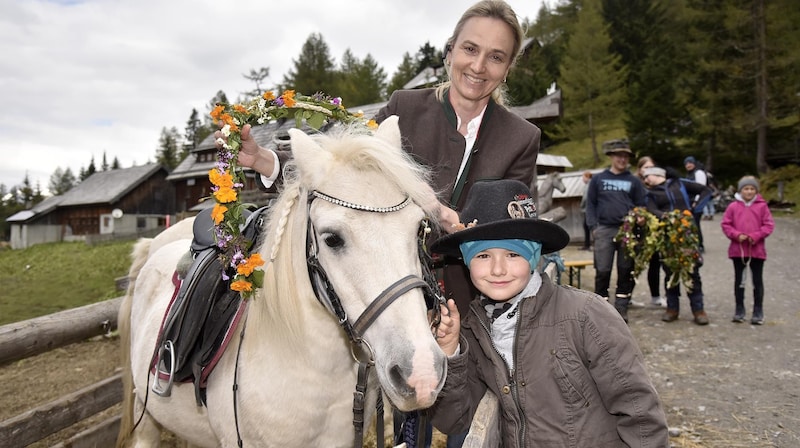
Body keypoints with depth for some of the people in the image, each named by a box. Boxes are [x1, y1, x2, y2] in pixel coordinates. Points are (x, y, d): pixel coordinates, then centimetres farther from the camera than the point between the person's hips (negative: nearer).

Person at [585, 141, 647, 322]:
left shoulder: (634, 181, 13)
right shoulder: (598, 179, 11)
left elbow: (640, 206, 13)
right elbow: (590, 204, 9)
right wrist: (593, 226, -3)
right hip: (604, 230, -1)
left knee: (626, 271, 4)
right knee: (602, 271, -3)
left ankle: (621, 308, 12)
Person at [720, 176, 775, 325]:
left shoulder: (762, 206, -2)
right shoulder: (733, 206, 0)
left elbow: (769, 225, -3)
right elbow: (725, 224, 1)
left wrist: (756, 236, -16)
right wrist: (736, 235, -13)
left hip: (757, 250, -1)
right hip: (738, 249, 1)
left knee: (758, 281, 7)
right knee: (739, 280, 10)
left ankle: (758, 311, 16)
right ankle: (739, 309, 21)